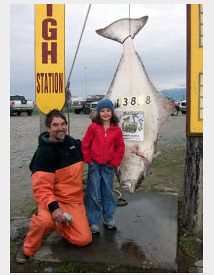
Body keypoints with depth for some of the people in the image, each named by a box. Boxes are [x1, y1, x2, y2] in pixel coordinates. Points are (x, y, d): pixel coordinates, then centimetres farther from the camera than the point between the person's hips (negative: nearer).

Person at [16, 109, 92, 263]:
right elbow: (41, 187, -23)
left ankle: (57, 224, 20)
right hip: (53, 199, -5)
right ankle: (28, 249, -5)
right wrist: (53, 207, -38)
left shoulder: (74, 143, 3)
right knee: (45, 220, -38)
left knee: (84, 239, -9)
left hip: (75, 201, 5)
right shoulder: (44, 152, -16)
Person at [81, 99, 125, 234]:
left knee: (108, 193, 12)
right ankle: (93, 222, 12)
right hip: (94, 165, -2)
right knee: (93, 194, 2)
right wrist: (89, 160, -3)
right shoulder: (93, 127, -4)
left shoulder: (117, 130, 1)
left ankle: (108, 218, 27)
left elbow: (120, 148, 6)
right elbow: (85, 145, -1)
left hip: (109, 166, 2)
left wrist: (115, 162, 0)